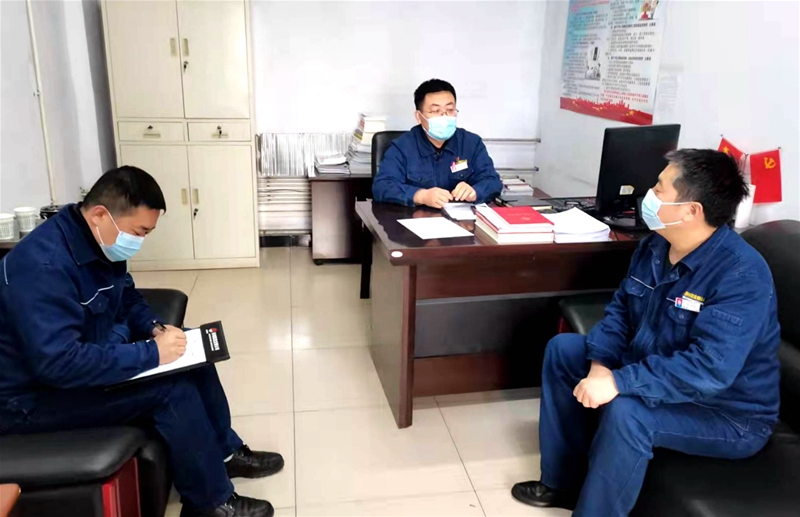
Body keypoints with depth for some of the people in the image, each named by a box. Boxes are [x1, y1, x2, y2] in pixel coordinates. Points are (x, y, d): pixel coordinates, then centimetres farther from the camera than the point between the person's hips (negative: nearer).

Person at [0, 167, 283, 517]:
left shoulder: (101, 243, -2)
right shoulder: (43, 264, -31)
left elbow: (127, 297, 15)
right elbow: (59, 362, -37)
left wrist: (154, 328, -5)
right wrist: (151, 353, -31)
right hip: (36, 394, -10)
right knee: (173, 389, -23)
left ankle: (225, 452, 20)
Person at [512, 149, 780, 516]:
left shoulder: (741, 275, -29)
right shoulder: (655, 246, -4)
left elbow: (709, 370, -37)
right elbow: (621, 308, 3)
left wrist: (618, 382, -39)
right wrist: (601, 364, -15)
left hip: (728, 414, -8)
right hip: (653, 372, 9)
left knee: (626, 411, -36)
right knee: (563, 349, 5)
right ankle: (564, 482, 11)